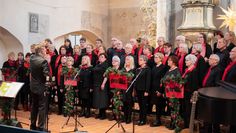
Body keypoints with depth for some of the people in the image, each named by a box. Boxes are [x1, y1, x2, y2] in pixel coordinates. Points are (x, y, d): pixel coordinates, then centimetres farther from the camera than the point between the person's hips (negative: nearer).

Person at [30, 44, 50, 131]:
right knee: (42, 107, 0)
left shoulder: (32, 58, 2)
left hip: (33, 86, 7)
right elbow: (46, 74, -25)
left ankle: (33, 126, 25)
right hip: (41, 87, -7)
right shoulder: (43, 61, -20)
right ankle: (41, 127, 1)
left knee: (34, 106, 17)